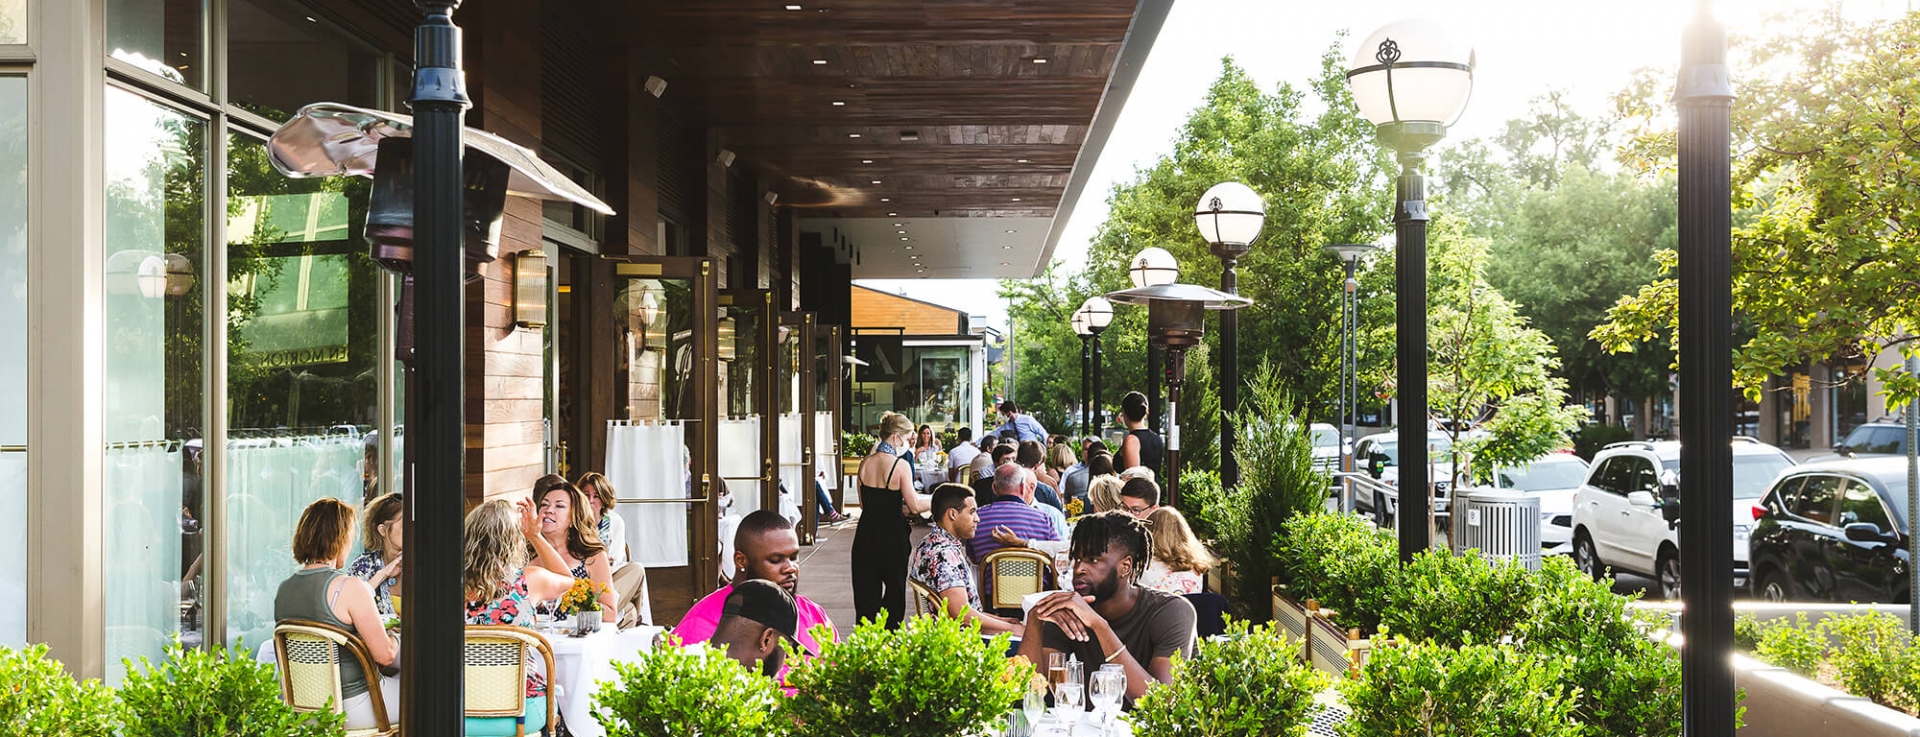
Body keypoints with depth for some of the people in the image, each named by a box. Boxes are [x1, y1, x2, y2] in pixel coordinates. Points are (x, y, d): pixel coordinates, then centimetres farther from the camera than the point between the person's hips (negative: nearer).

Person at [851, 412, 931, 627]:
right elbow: (915, 506, -14)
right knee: (895, 587, 12)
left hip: (866, 533, 4)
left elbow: (864, 503, 10)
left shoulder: (865, 464, 2)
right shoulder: (900, 465, -14)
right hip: (892, 534, -4)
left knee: (866, 592, 8)